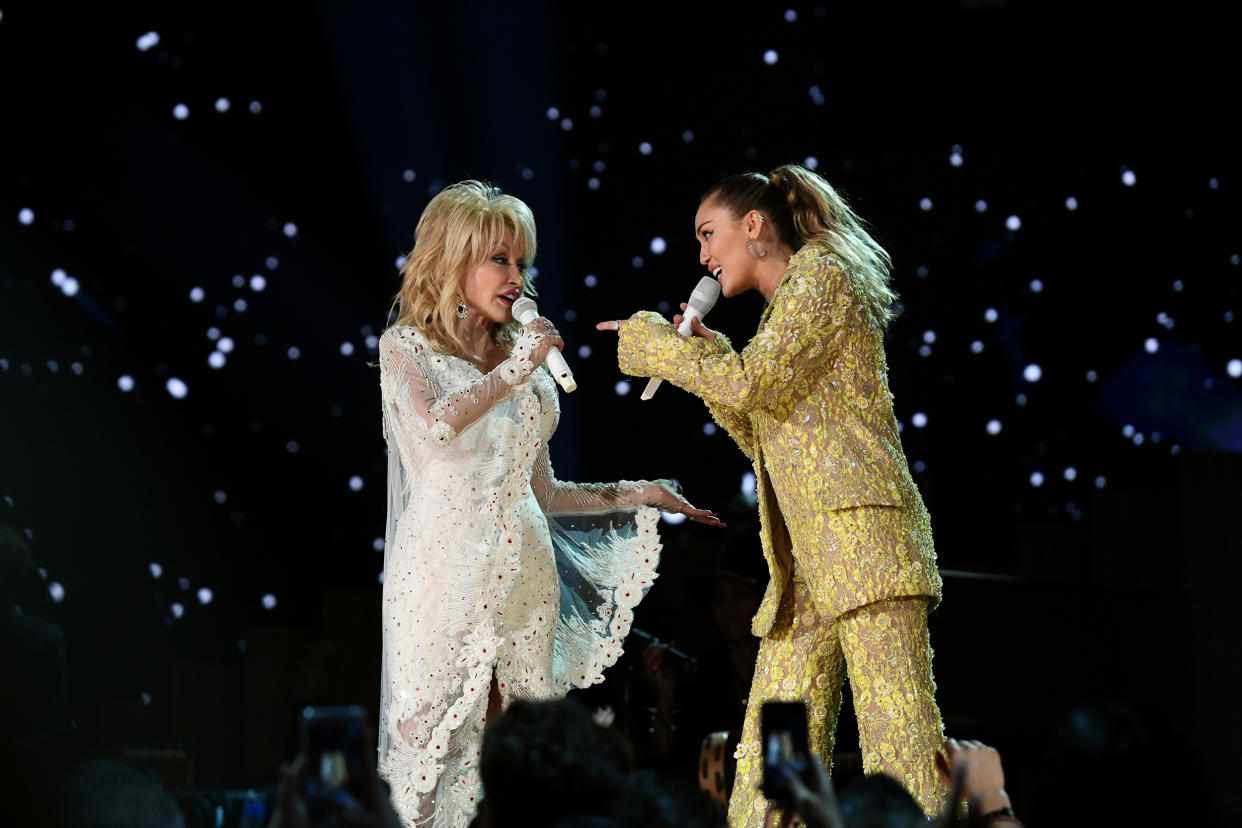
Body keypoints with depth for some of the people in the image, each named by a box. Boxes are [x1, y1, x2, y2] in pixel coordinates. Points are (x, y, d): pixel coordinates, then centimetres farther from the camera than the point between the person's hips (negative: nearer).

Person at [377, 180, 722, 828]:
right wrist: (516, 370, -6)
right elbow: (437, 425, -16)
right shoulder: (406, 347, 6)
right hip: (446, 572, -5)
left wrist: (643, 495, 19)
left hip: (523, 575, 5)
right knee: (432, 745, -9)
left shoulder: (526, 365, 18)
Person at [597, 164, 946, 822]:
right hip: (806, 555, 9)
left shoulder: (820, 272, 0)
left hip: (860, 526, -9)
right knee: (769, 752, 2)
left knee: (897, 742, -14)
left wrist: (650, 342, 0)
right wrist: (705, 355, 18)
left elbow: (750, 381, -13)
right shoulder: (785, 308, 26)